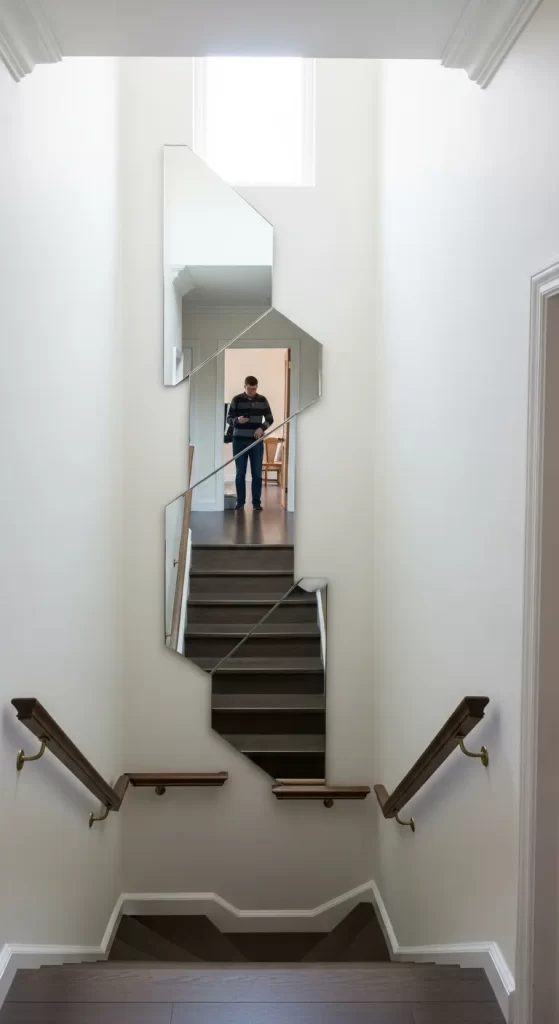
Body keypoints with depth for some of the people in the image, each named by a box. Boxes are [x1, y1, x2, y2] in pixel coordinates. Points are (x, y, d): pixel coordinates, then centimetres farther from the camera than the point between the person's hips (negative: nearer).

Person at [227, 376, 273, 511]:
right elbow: (229, 419, 0)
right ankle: (240, 502, 12)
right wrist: (237, 420, -22)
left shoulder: (262, 400, 4)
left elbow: (270, 418, 8)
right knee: (240, 473, 3)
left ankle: (256, 502, 6)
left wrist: (262, 428, -12)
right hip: (239, 441, -1)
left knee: (257, 473, 1)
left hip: (256, 442, 1)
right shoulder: (236, 400, 0)